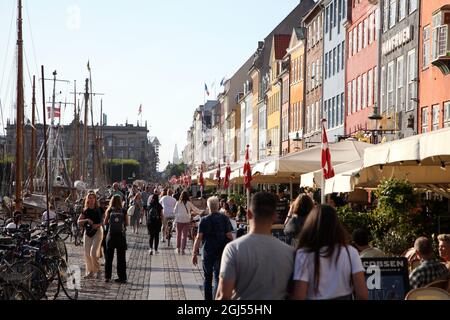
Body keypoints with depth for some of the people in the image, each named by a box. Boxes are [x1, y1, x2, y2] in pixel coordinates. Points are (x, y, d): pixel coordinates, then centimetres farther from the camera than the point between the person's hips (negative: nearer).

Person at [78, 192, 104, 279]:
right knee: (87, 253, 3)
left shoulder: (99, 210, -3)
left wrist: (98, 225, -17)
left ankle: (97, 270, -1)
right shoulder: (85, 211, 6)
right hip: (87, 232, 4)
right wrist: (87, 220, -17)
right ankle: (90, 272, 16)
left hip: (97, 232, -4)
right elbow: (79, 222, 0)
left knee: (93, 252, -16)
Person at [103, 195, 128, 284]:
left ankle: (107, 277, 10)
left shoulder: (109, 210, -1)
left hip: (111, 235, 0)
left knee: (109, 257, 10)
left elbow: (105, 222, 3)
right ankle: (122, 277, 6)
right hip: (121, 235, 0)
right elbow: (126, 223, 3)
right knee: (121, 257, 5)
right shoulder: (123, 211, -1)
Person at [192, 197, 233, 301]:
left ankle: (208, 298, 20)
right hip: (221, 252, 0)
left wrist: (194, 253, -6)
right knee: (218, 278, 3)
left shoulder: (204, 220, -7)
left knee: (207, 278, 14)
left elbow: (199, 238, -10)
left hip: (208, 252, 0)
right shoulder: (225, 219, -4)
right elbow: (229, 236, -3)